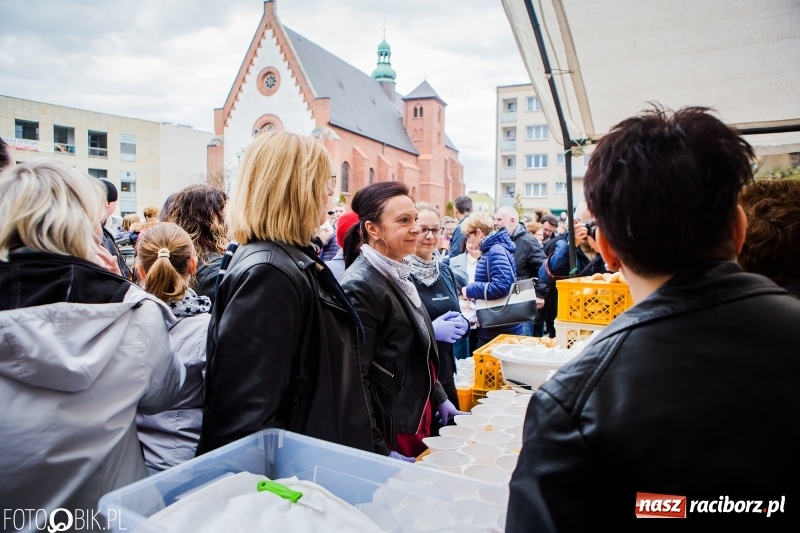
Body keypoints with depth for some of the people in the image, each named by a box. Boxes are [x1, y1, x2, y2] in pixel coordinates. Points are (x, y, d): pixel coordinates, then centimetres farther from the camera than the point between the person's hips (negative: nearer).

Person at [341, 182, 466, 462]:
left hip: (417, 421, 9)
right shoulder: (360, 286, -22)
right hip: (390, 432, -9)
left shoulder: (397, 275, 6)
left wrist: (439, 397, 16)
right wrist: (380, 451, -22)